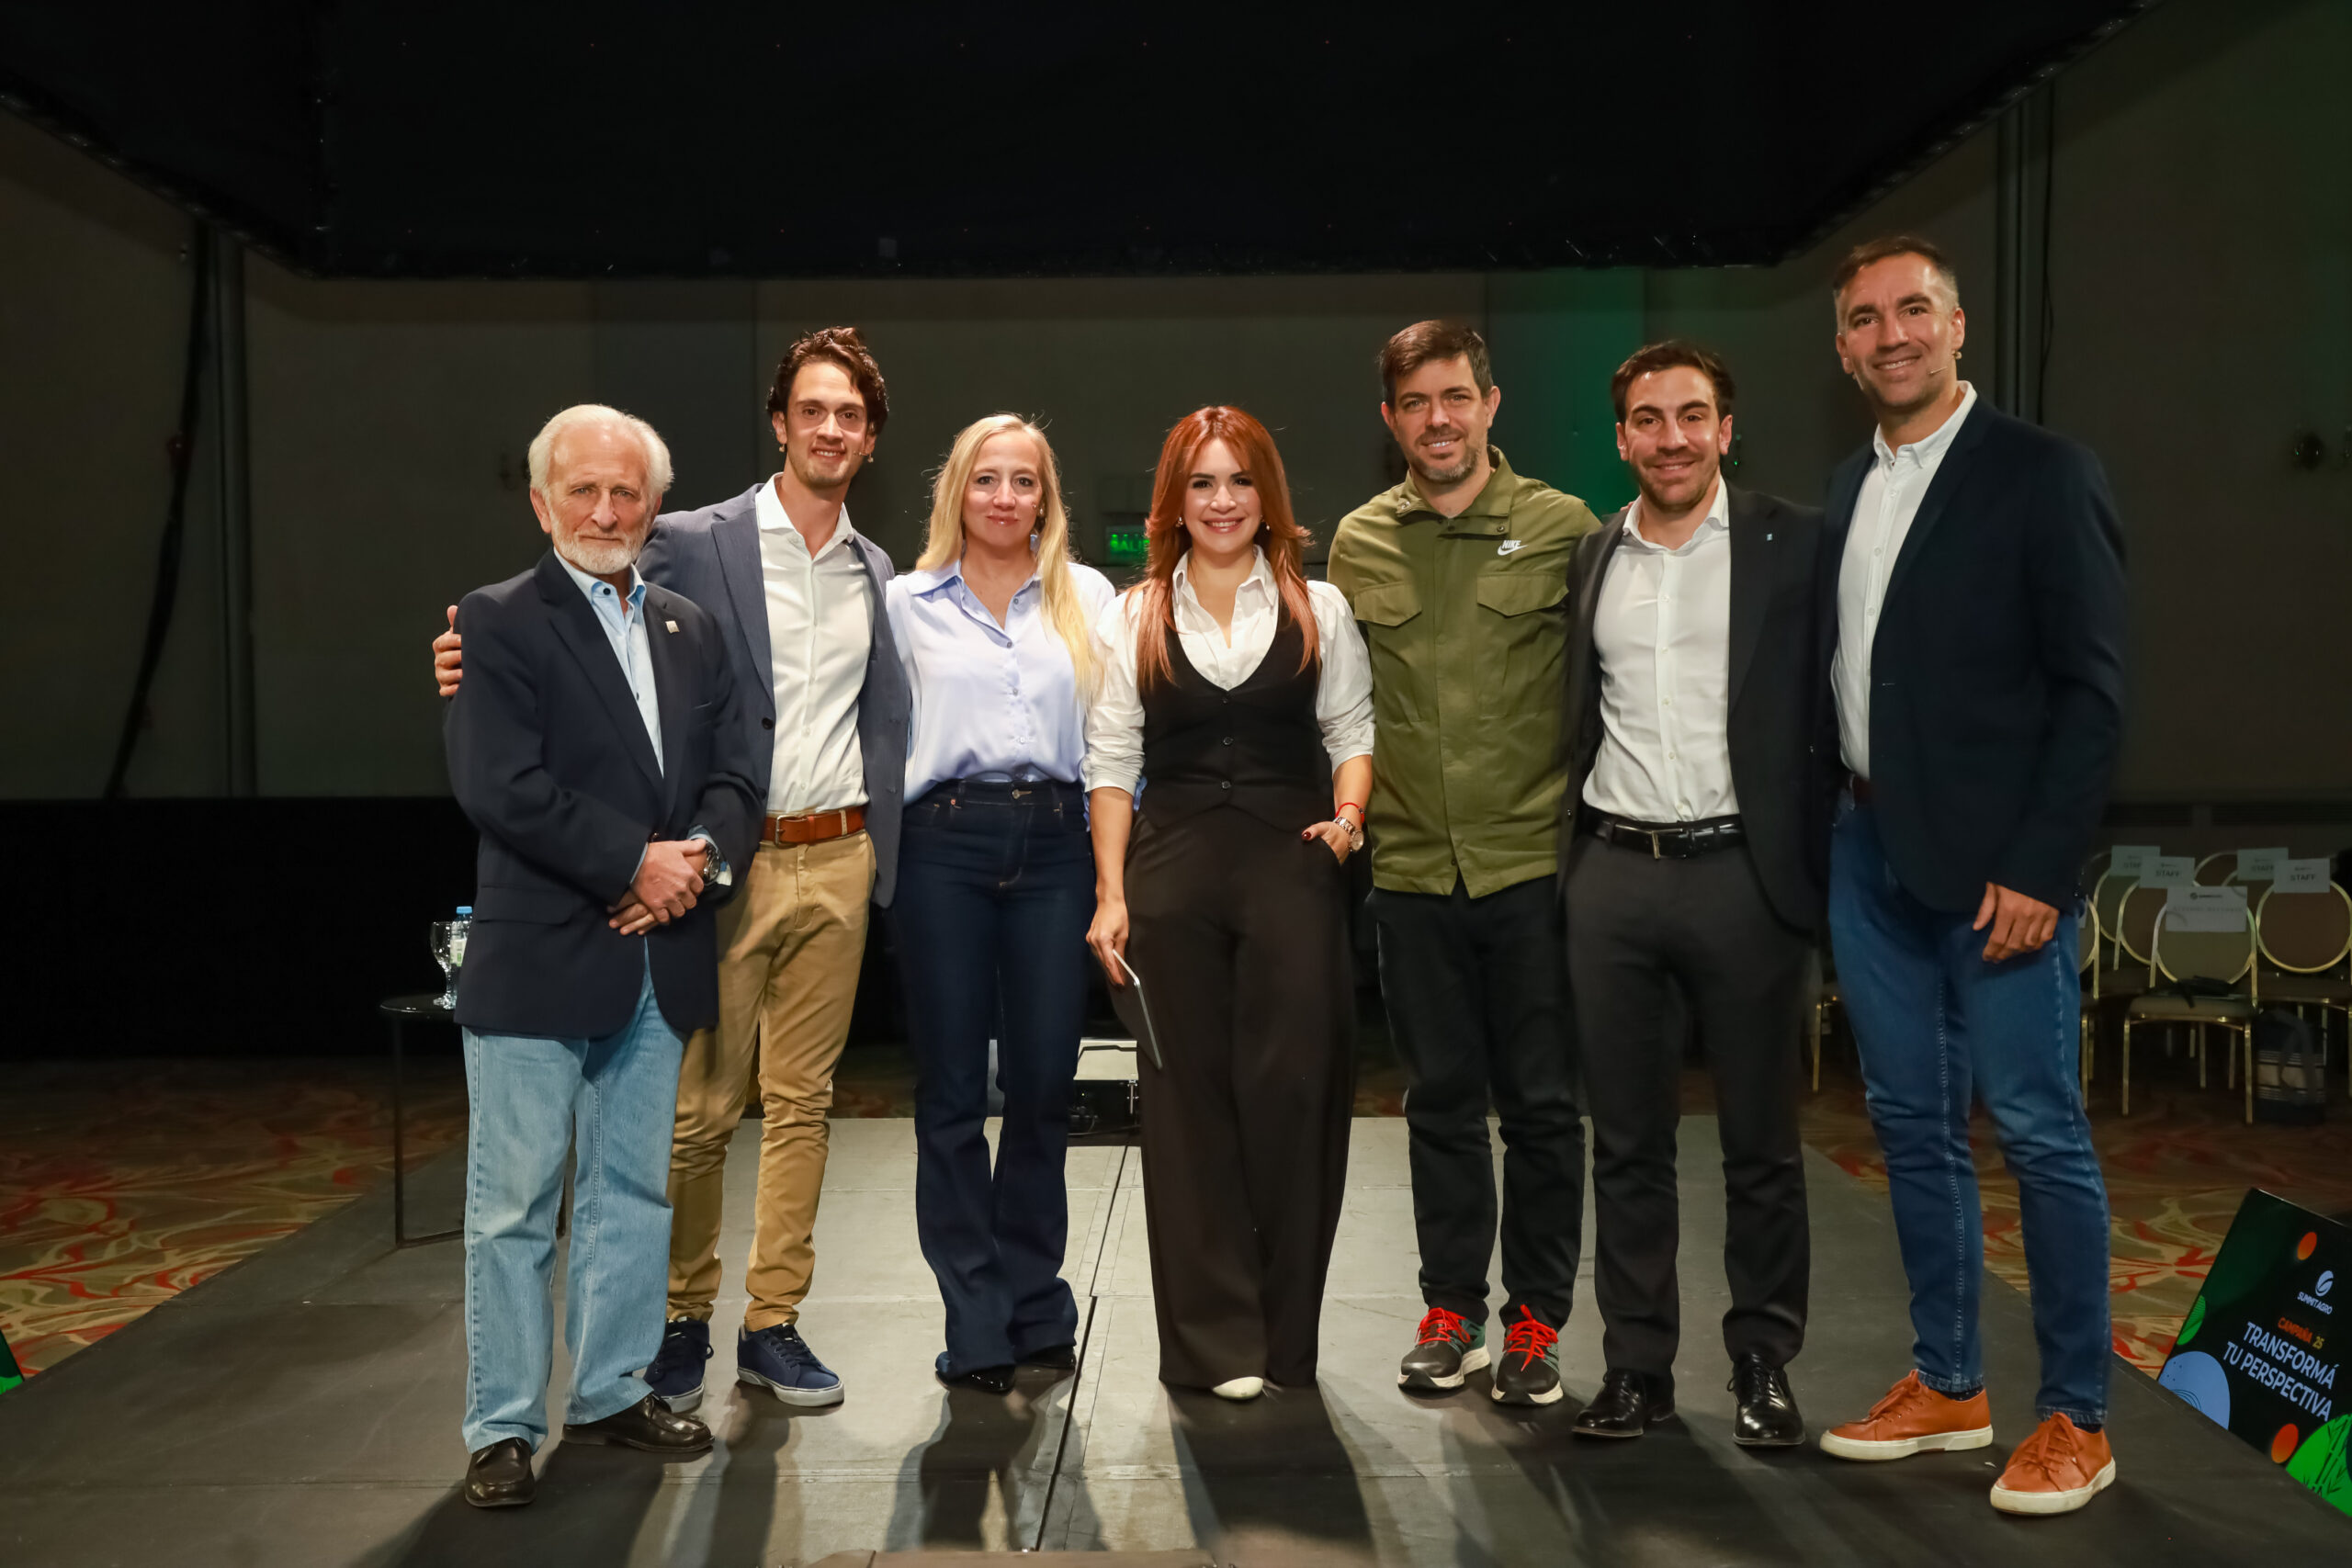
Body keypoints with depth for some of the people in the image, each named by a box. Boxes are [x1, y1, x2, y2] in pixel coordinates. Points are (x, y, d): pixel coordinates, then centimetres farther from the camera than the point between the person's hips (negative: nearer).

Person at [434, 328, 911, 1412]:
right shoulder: (692, 545, -2)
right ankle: (680, 1318, 22)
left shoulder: (876, 574, 12)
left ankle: (772, 1322, 22)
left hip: (837, 862, 4)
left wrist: (888, 855, 5)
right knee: (699, 1106, 3)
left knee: (801, 1100, 10)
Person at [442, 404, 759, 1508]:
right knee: (514, 1202, 3)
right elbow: (500, 786, -15)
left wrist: (700, 856, -11)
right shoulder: (499, 623, -4)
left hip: (658, 960, 5)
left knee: (633, 1191, 14)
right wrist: (634, 861, -16)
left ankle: (611, 1392, 28)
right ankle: (503, 1427, 15)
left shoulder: (690, 631, 13)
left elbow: (730, 776, 9)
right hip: (538, 959, -5)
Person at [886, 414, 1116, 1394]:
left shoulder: (1088, 596, 12)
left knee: (1044, 1085, 5)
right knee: (952, 1092, 2)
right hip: (946, 845, -1)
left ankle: (1036, 1305, 21)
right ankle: (978, 1323, 13)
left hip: (1054, 844, 1)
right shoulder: (907, 603, 8)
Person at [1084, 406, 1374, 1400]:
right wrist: (1110, 894, 0)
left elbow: (1352, 732, 10)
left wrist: (1349, 814, -11)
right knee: (1188, 1096, 2)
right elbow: (1111, 761, 7)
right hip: (1171, 870, 1)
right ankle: (1214, 1342, 12)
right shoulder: (1133, 618, 11)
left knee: (1291, 1088, -3)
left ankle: (1284, 1339, 12)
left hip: (1292, 867, -1)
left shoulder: (1318, 609, 10)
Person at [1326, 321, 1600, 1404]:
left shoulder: (1565, 529, 0)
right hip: (1409, 869, 2)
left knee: (1541, 1104, 5)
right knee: (1439, 1100, 12)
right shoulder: (1358, 542, 8)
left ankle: (1536, 1319, 20)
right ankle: (1451, 1312, 25)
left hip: (1533, 863, -2)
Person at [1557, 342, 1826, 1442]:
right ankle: (1636, 1363, 20)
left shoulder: (1795, 545, 1)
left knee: (1760, 1143, 8)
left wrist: (1821, 865, -7)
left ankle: (1763, 1363, 22)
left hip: (1741, 871, -3)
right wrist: (1566, 855, 7)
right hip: (1613, 876, 3)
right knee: (1626, 1141, 9)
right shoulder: (1588, 562, 11)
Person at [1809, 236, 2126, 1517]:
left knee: (2038, 1131, 0)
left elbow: (2093, 688, -9)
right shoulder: (1845, 493, 14)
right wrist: (1830, 833, 7)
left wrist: (2036, 868, -15)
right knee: (1912, 1126, 12)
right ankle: (1947, 1385, 25)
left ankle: (2074, 1419, 14)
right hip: (1869, 854, 6)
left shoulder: (2042, 474, -5)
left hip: (1995, 865, -6)